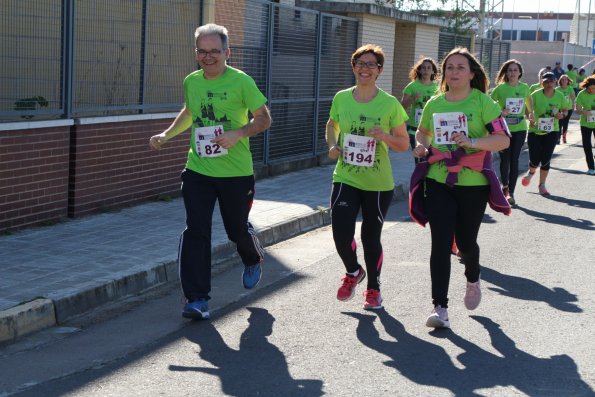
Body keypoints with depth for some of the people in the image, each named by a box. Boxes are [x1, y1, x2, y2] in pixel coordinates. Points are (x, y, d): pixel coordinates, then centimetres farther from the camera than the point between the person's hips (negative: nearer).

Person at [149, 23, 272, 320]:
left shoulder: (241, 81, -11)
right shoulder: (191, 81, 5)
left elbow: (264, 118, -6)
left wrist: (238, 134, -23)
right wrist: (166, 134, 11)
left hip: (236, 172, -3)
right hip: (198, 170, 3)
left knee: (237, 229, 12)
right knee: (196, 231, -7)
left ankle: (253, 262, 47)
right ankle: (197, 299, -4)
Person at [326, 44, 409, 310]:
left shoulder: (390, 104, -7)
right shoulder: (341, 98, 0)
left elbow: (404, 144, -1)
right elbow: (332, 125, 20)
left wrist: (386, 136, -21)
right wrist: (332, 145, 0)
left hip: (378, 183, -1)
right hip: (345, 178, 1)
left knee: (371, 237, 10)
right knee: (341, 233, -12)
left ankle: (373, 288, 34)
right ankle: (353, 272, 22)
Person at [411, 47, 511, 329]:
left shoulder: (482, 102, -6)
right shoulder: (434, 104, 6)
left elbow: (504, 139, -12)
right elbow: (423, 132, 25)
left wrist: (473, 142, -27)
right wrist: (422, 147, 2)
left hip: (473, 183, -2)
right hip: (438, 182, 2)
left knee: (465, 242, 9)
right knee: (440, 244, -7)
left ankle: (473, 280, 44)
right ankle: (440, 308, -5)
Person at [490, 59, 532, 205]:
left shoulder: (525, 88, 3)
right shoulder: (501, 88, -5)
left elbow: (529, 105, 20)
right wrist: (499, 112, -16)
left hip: (520, 128, 1)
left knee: (514, 159, -4)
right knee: (505, 159, 6)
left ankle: (511, 192, -1)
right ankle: (505, 186, 31)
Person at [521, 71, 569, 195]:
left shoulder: (559, 96, -2)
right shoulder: (536, 95, -11)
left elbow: (565, 109, 12)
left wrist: (562, 115, -10)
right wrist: (530, 118, -25)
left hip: (551, 131, 2)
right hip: (535, 131, -2)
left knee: (546, 160, -1)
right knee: (535, 160, -3)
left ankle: (542, 186, 17)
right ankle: (531, 173, 35)